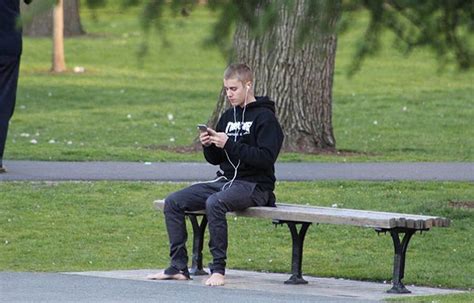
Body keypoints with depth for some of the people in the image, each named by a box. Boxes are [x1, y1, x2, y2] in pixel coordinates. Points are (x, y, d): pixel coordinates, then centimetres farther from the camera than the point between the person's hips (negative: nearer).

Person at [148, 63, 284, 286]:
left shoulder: (265, 118, -6)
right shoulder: (229, 116, 17)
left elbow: (266, 157, -18)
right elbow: (215, 159, 19)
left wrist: (229, 145, -20)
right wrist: (208, 146, -4)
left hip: (254, 185, -8)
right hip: (224, 181, 8)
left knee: (214, 203, -36)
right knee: (173, 202, -6)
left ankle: (218, 269, -29)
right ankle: (178, 266, -7)